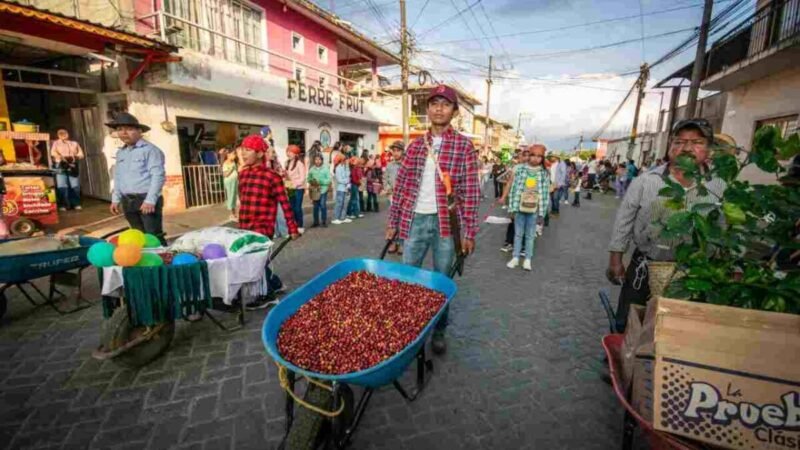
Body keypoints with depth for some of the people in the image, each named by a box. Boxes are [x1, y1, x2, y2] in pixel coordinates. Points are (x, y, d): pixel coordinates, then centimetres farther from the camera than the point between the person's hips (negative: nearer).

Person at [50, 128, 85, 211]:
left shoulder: (74, 143, 21)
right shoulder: (56, 143, 13)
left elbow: (81, 154, 11)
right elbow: (53, 152, -4)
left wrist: (75, 157, -8)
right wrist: (61, 157, -22)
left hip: (73, 166, 2)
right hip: (60, 166, -2)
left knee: (75, 186, -3)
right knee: (62, 186, -7)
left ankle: (76, 204, 3)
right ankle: (63, 205, -6)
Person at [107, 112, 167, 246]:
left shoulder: (150, 150, -8)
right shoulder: (120, 152, 15)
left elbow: (158, 175, -14)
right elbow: (117, 177, 21)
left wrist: (150, 200, -18)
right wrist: (116, 199, 17)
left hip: (146, 199, -7)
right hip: (127, 201, 7)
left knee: (154, 236, -8)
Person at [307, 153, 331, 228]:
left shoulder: (325, 169, -4)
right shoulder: (312, 169, 4)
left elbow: (329, 180, -6)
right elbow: (309, 179, 9)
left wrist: (320, 182, -16)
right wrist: (312, 183, -10)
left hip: (323, 190, -2)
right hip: (315, 190, 3)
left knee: (323, 205, -2)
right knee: (316, 206, 8)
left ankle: (324, 222, 9)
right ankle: (316, 222, 18)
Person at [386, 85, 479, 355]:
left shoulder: (464, 146, -1)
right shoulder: (415, 145, 8)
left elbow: (471, 192, -5)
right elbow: (401, 186, 8)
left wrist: (469, 232, -9)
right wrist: (393, 222, 6)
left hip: (446, 223, -2)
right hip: (415, 221, 3)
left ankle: (438, 331, 30)